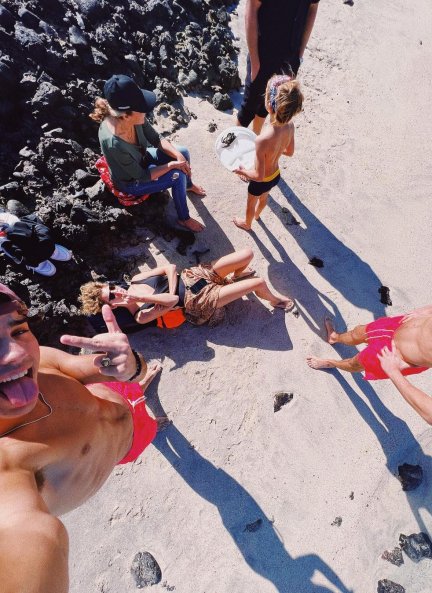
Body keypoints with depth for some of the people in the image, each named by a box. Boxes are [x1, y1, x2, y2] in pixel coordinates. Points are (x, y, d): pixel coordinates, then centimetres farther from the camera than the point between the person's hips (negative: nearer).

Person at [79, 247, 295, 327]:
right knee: (259, 283, -14)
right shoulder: (140, 316, -10)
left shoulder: (134, 280, 4)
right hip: (199, 301, -5)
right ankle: (275, 300, 21)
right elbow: (172, 301, -21)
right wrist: (145, 298, -23)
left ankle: (237, 277, 30)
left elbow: (170, 268, -1)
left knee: (248, 254, -3)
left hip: (190, 277, 6)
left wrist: (171, 292, -15)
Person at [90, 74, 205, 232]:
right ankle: (184, 219, 0)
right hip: (131, 181, -7)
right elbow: (141, 176, -31)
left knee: (184, 152, 3)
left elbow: (157, 140, -7)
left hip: (141, 158, 7)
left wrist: (179, 156, -22)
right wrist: (172, 164, -25)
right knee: (178, 175, -21)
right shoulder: (114, 144, -41)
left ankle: (188, 185, 34)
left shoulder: (135, 118, -22)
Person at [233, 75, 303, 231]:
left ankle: (247, 223, 53)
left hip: (262, 181, -6)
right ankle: (257, 214, 65)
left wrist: (242, 171, -15)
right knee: (263, 198, 35)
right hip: (276, 175, 6)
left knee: (251, 204, 24)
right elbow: (289, 152, 0)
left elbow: (259, 175, -32)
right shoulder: (290, 126, -17)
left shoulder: (263, 140, -39)